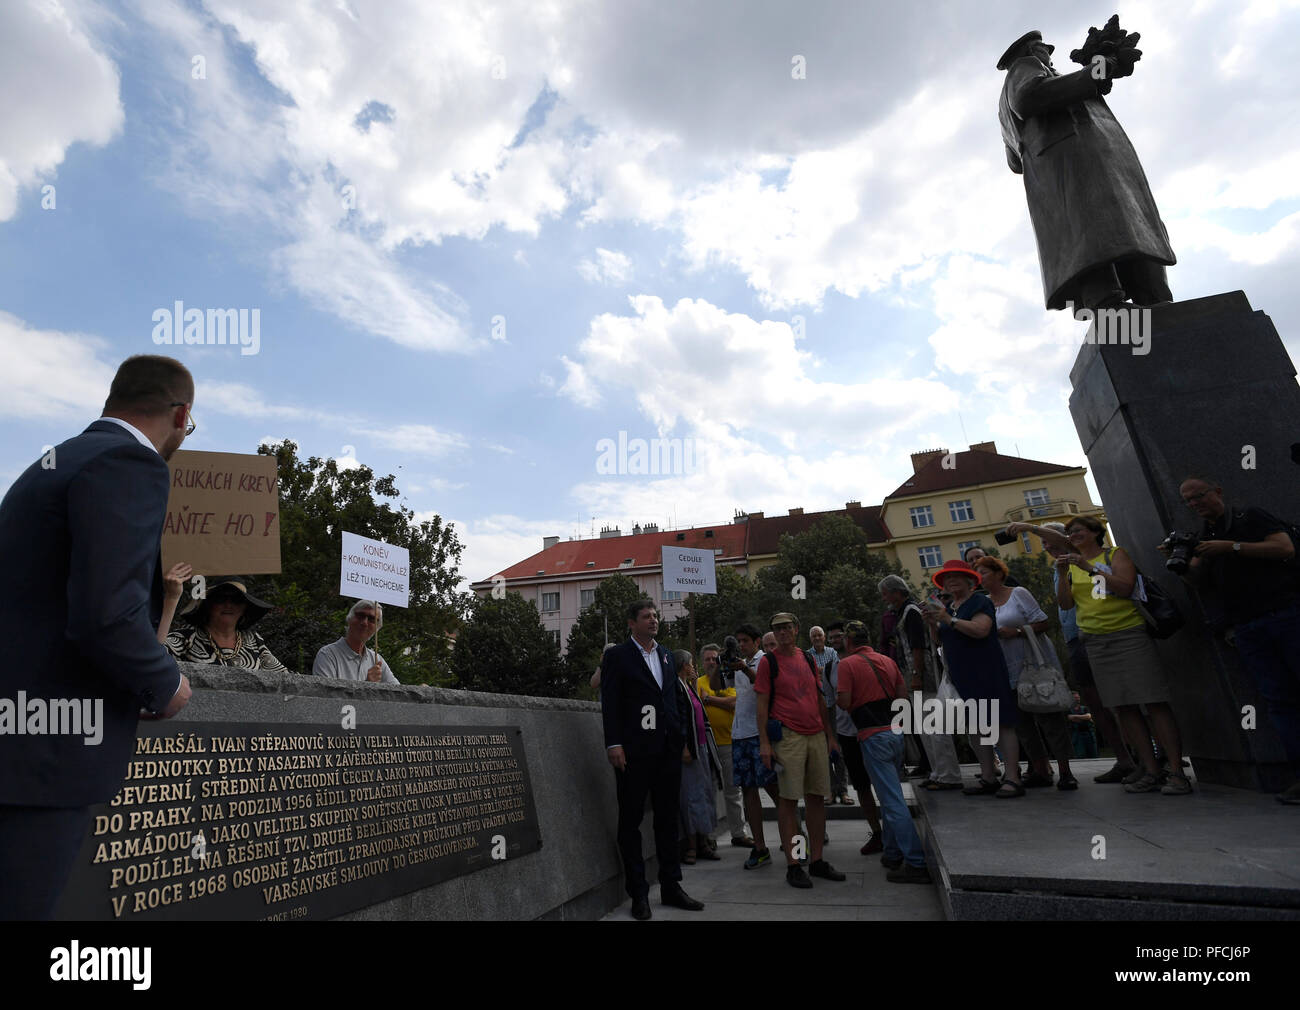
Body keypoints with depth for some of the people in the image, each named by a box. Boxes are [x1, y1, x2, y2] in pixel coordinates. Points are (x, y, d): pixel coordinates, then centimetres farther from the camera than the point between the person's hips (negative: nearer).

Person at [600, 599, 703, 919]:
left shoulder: (666, 656, 14)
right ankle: (638, 893, 16)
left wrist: (682, 736, 10)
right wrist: (614, 744, -15)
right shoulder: (617, 656, -3)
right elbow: (610, 703, -9)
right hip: (634, 751, -5)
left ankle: (671, 886, 26)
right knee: (630, 820, 4)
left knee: (668, 818, 14)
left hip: (668, 749, 6)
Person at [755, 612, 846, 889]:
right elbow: (762, 705, -4)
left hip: (816, 735, 5)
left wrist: (830, 735, 14)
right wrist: (764, 742, -10)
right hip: (788, 736, -5)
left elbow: (820, 699, 18)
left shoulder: (808, 659, 13)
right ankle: (792, 865, 7)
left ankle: (817, 861, 20)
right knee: (788, 799, -2)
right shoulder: (768, 662, -2)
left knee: (817, 798, 9)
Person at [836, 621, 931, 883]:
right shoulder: (887, 660, 10)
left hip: (873, 736, -7)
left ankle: (916, 863, -6)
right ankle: (893, 855, 25)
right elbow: (903, 693, 12)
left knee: (893, 801, -6)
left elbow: (844, 702, -13)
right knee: (891, 795, 18)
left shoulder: (847, 664, -8)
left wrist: (836, 697, 9)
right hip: (896, 731, 7)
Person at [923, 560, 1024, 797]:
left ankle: (1013, 779, -8)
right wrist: (932, 624, -2)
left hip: (985, 671, -8)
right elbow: (941, 640, 16)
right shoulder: (949, 608, 17)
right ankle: (988, 778, 12)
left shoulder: (980, 602, -5)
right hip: (961, 676, 8)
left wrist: (949, 620, -23)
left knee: (1001, 723, -8)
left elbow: (981, 630, -21)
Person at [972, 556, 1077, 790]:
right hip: (1009, 671, 5)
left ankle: (1064, 771, 3)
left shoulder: (1018, 593, -3)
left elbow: (1044, 623, -7)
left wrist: (1016, 631, -18)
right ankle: (1040, 770, 15)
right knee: (1021, 721, 6)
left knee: (1048, 715, -4)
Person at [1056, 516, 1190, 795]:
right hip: (1095, 641, 5)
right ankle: (1150, 771, 8)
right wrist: (1062, 574, -7)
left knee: (1155, 703, -8)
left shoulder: (1116, 554, 3)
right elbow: (1065, 604, 5)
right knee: (1123, 707, 3)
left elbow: (1126, 588, -13)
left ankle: (1177, 773, -6)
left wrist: (1091, 568, -19)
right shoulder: (1073, 566, 14)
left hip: (1129, 634, -4)